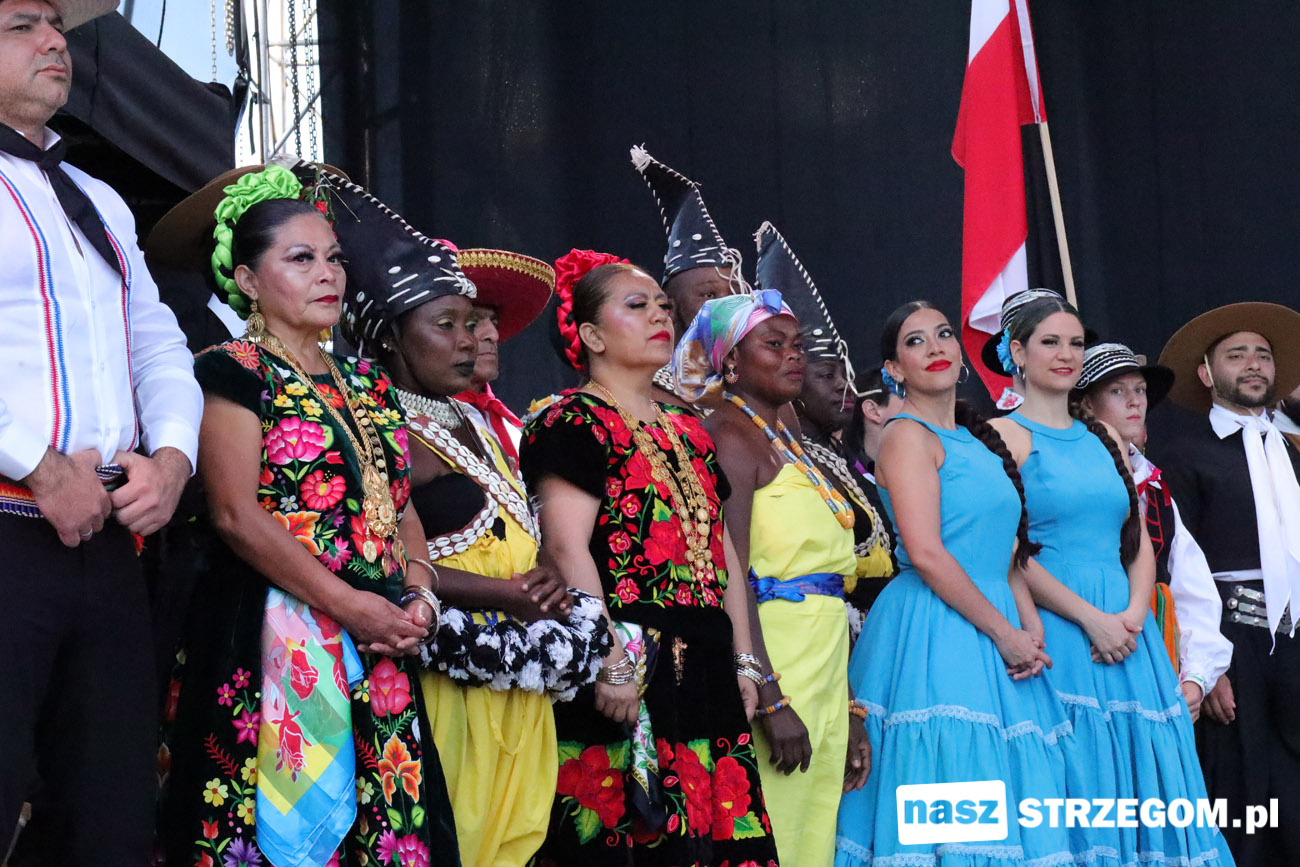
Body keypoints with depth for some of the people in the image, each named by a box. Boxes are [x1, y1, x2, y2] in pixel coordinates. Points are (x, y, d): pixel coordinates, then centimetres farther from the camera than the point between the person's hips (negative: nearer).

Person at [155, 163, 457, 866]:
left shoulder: (368, 385, 20)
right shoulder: (236, 372, -1)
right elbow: (237, 515, -11)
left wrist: (419, 598, -1)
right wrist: (352, 606, -14)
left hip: (382, 650, 6)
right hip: (275, 642, -6)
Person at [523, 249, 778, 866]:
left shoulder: (689, 433, 22)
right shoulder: (573, 422, -4)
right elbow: (567, 546, -14)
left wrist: (741, 660, 16)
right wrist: (612, 662, -21)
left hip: (705, 670, 8)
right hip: (628, 670, -8)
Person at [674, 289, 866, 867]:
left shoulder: (784, 434, 19)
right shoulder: (729, 434, -7)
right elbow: (728, 577, -17)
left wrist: (849, 711, 17)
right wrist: (772, 701, -23)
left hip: (823, 666, 9)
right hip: (771, 665, -9)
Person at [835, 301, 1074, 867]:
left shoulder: (976, 439, 19)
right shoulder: (909, 436, -6)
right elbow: (925, 553, -15)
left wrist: (1031, 625, 1)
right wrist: (1005, 633, -13)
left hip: (997, 642, 8)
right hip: (935, 633, -8)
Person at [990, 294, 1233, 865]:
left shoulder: (1103, 437, 17)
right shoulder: (1005, 434, -1)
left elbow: (1140, 543, 14)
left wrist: (1133, 614, -5)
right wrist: (1090, 617, -16)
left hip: (1124, 626, 6)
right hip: (1053, 624, -6)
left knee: (1137, 767, 4)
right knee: (1074, 776, -7)